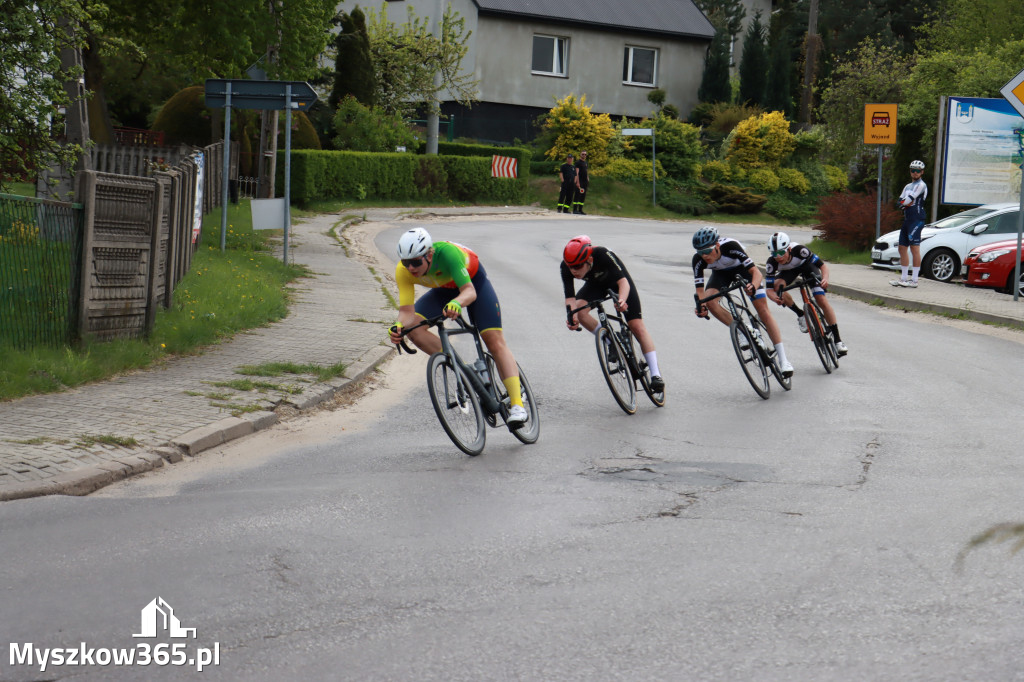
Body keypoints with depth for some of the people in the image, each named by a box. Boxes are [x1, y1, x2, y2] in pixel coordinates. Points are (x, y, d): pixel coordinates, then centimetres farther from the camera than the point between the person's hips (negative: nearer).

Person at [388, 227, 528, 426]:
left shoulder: (446, 252, -41)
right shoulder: (403, 271, -29)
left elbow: (470, 291, -48)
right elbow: (407, 311, -31)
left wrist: (457, 302, -70)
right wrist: (399, 327, -53)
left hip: (473, 281, -4)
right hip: (443, 290, 4)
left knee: (495, 341, -14)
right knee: (413, 328, -21)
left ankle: (517, 404, -15)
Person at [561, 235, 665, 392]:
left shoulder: (603, 255, -40)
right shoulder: (566, 267, -29)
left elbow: (623, 281, -42)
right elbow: (570, 296, -30)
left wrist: (621, 300, -62)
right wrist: (571, 316, -49)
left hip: (617, 280, -3)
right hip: (595, 284, 3)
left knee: (637, 326, -13)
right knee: (579, 310, -27)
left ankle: (656, 374, -11)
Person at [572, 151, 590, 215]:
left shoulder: (585, 163, 18)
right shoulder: (578, 162, -5)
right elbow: (577, 173, -12)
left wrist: (588, 180, 14)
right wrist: (577, 182, -20)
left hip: (585, 182, 8)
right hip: (580, 182, -8)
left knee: (583, 197, 7)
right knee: (577, 195, -10)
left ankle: (580, 210, 10)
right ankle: (575, 209, -11)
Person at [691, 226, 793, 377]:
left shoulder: (730, 246, -39)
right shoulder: (698, 260, -30)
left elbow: (756, 272, -40)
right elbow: (700, 290, -27)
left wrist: (753, 286, -60)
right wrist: (701, 306, -48)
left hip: (742, 268, -3)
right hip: (721, 273, 3)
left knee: (763, 310, -12)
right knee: (710, 301, -27)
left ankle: (783, 360, -9)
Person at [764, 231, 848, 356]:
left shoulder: (799, 250, -40)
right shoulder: (772, 262, -34)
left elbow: (822, 265, -34)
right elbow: (769, 289, -33)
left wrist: (825, 279, -54)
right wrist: (775, 298, -55)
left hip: (807, 265, -2)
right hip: (789, 271, 2)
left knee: (822, 300, -16)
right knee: (778, 285, -31)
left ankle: (837, 339, -7)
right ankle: (800, 315, -7)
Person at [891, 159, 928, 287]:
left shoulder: (921, 185, -6)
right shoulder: (908, 186, 23)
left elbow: (910, 200, -14)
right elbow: (901, 201, 12)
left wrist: (904, 203, 5)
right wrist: (906, 203, -8)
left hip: (916, 220, -10)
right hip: (907, 219, 10)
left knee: (914, 248, -11)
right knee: (902, 249, 10)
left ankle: (914, 280, -13)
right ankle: (903, 278, 16)